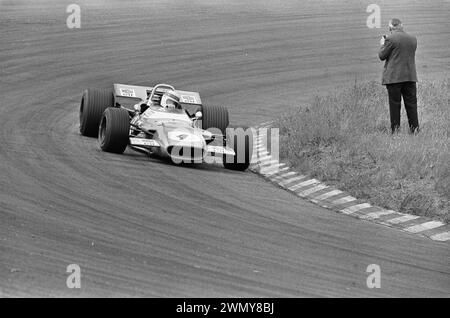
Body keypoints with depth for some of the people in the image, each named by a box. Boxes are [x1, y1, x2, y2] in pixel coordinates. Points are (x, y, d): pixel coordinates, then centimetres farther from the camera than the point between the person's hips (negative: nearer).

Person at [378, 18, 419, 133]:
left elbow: (382, 56, -5)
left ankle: (395, 129, 1)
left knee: (394, 104, 1)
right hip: (410, 76, 4)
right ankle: (414, 127, 7)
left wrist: (382, 45, 15)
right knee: (411, 103, 8)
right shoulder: (413, 39, 7)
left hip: (393, 77, -4)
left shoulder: (390, 39, -11)